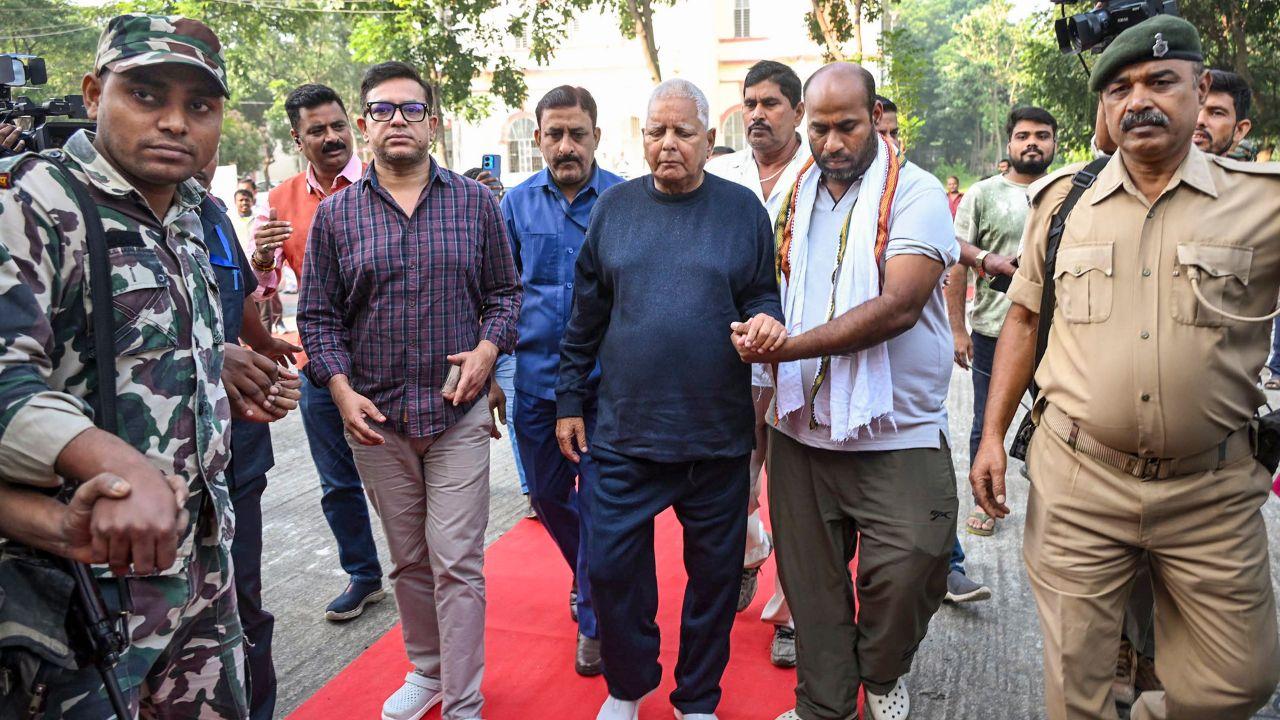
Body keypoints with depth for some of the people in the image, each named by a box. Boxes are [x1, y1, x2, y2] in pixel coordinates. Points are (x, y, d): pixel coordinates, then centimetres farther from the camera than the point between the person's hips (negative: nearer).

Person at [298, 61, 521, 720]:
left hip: (459, 413, -1)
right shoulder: (335, 213, 4)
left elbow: (504, 290, 8)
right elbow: (318, 315, 5)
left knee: (457, 564, -1)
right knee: (408, 561, 16)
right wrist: (342, 391, -8)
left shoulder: (475, 202, 3)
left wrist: (488, 349, -10)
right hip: (375, 417, 2)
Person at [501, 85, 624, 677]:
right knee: (547, 494, 17)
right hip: (536, 377, 4)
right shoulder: (518, 203, 4)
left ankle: (593, 619, 22)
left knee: (597, 501, 2)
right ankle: (590, 577, 45)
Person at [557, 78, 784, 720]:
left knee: (714, 572, 11)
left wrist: (765, 319, -17)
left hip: (717, 436, 0)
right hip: (624, 432, 1)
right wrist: (571, 401, 8)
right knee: (612, 568, 6)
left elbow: (763, 295, 7)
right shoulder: (613, 207, 5)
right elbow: (586, 317, 8)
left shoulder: (742, 209, 2)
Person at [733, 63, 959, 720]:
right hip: (801, 428, 4)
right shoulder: (794, 195, 10)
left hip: (895, 433, -4)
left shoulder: (916, 193, -6)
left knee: (908, 568, -7)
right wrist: (762, 334, 0)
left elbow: (899, 306, -20)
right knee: (811, 580, 10)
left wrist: (788, 346, -22)